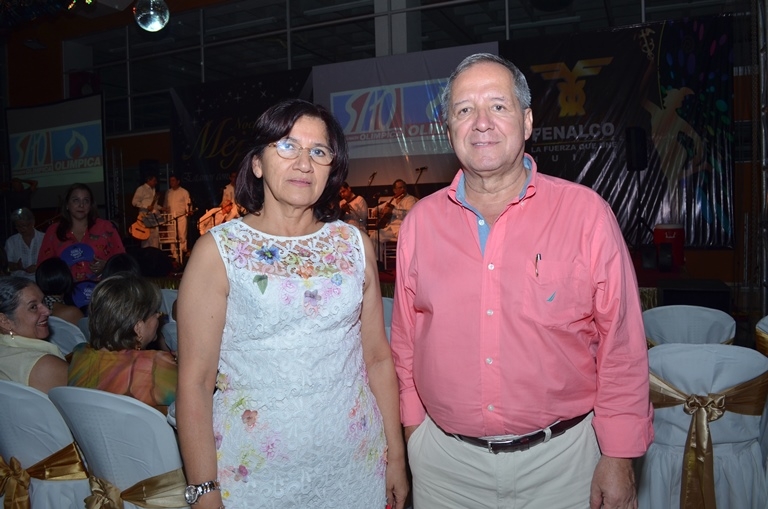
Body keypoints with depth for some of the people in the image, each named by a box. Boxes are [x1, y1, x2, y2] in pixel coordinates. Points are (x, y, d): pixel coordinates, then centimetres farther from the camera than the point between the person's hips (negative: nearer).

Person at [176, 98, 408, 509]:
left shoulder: (355, 245, 1)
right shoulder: (218, 250, -8)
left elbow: (378, 357, 3)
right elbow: (195, 383, -9)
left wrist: (396, 458, 4)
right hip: (254, 472, -2)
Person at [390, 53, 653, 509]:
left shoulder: (586, 212, -8)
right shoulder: (421, 222, -1)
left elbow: (621, 347, -5)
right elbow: (405, 340, 6)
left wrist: (619, 458, -5)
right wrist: (413, 429, 8)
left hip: (559, 455, -1)